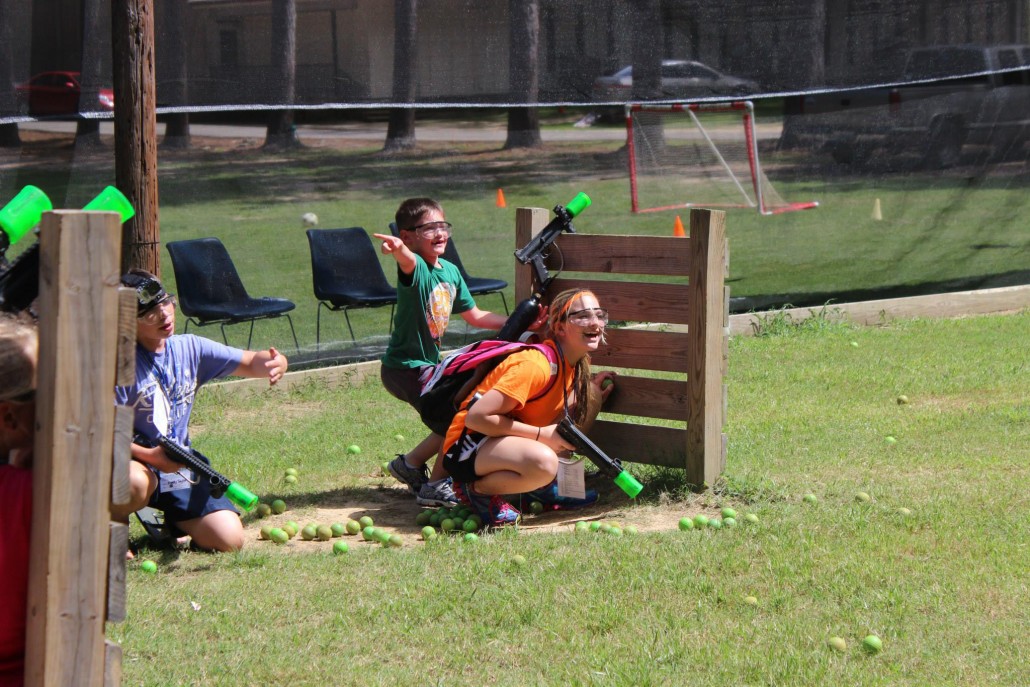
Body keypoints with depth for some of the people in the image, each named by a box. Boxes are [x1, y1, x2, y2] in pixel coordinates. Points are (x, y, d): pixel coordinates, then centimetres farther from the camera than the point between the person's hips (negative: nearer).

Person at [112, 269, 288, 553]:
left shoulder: (189, 348, 3)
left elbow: (249, 362, 6)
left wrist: (275, 362, -17)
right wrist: (149, 456, -32)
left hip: (180, 468, 5)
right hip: (135, 462, -5)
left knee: (229, 540, -9)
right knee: (136, 483, -42)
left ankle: (174, 522, 25)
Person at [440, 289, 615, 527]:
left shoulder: (572, 364, 4)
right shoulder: (534, 366, -25)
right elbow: (476, 417, -27)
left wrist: (588, 392, -2)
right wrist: (542, 435, -23)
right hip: (468, 446, -9)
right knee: (544, 462, -38)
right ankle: (476, 489, -9)